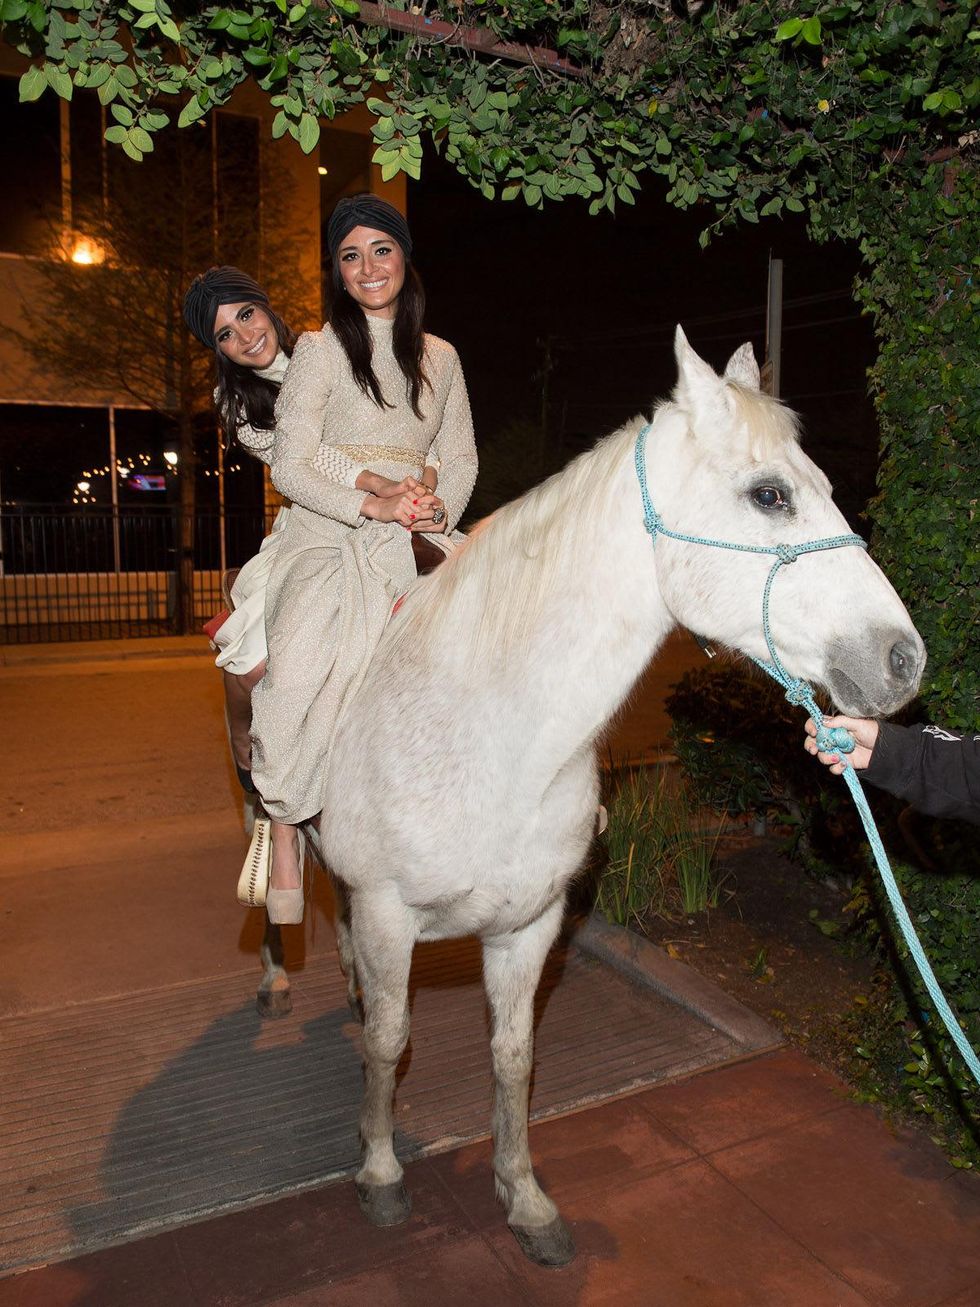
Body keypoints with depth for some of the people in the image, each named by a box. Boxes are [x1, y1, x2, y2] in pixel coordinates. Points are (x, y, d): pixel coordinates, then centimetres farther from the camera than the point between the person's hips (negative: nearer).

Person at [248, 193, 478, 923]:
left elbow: (460, 458, 18)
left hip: (408, 543, 4)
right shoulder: (320, 349, 6)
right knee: (299, 672, -29)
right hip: (326, 536, -4)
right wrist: (372, 502, -16)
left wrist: (440, 509, -2)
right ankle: (285, 832, -13)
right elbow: (291, 466, -3)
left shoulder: (440, 358, 17)